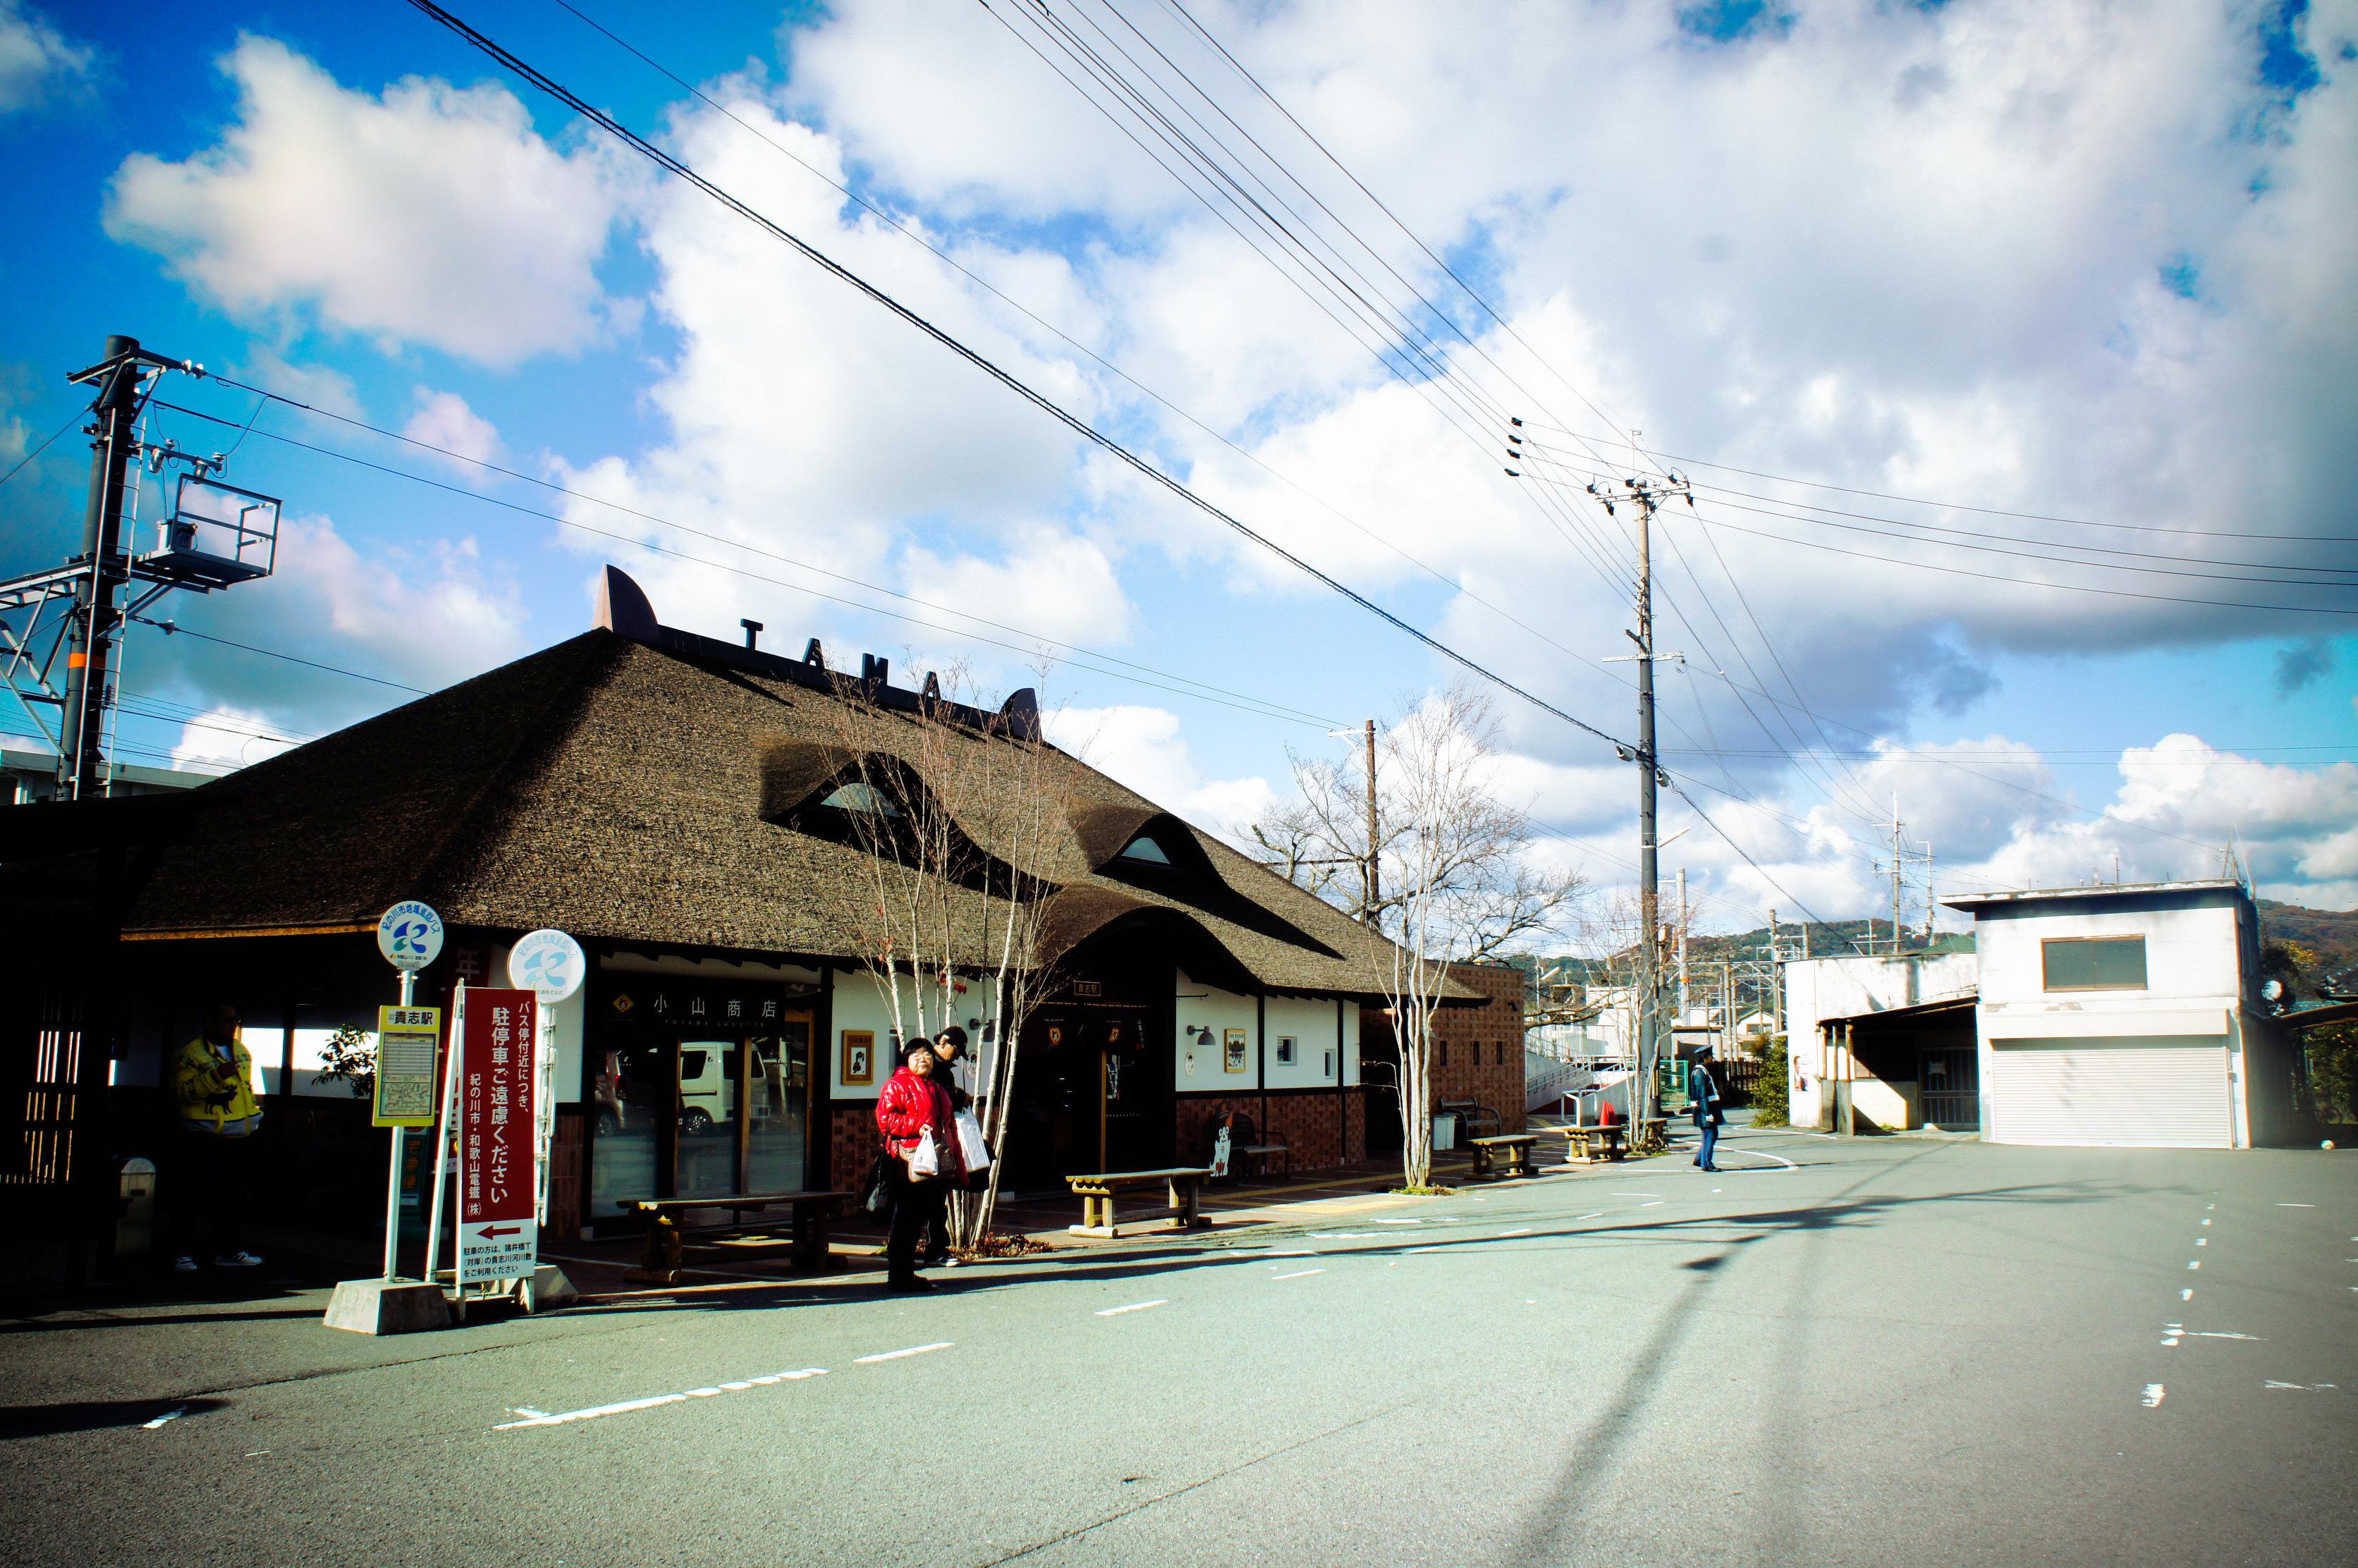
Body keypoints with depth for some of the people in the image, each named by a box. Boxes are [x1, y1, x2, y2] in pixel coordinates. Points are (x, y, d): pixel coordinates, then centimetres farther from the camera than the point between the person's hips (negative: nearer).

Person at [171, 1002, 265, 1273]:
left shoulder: (242, 1051, 14)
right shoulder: (191, 1054, -8)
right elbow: (184, 1091, -18)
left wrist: (254, 1114, 24)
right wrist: (217, 1076, -27)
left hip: (239, 1137, 6)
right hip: (203, 1138, -6)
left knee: (232, 1196, 11)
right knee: (196, 1197, -5)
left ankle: (229, 1251, 18)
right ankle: (185, 1253, 2)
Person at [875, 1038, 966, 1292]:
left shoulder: (939, 1090, 25)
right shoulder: (897, 1085, 1)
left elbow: (949, 1129, 26)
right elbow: (884, 1117, -11)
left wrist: (957, 1167, 21)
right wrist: (917, 1126, -20)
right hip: (910, 1164, -8)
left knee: (917, 1220, 10)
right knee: (907, 1219, -7)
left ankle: (906, 1273, 17)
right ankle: (898, 1275, -3)